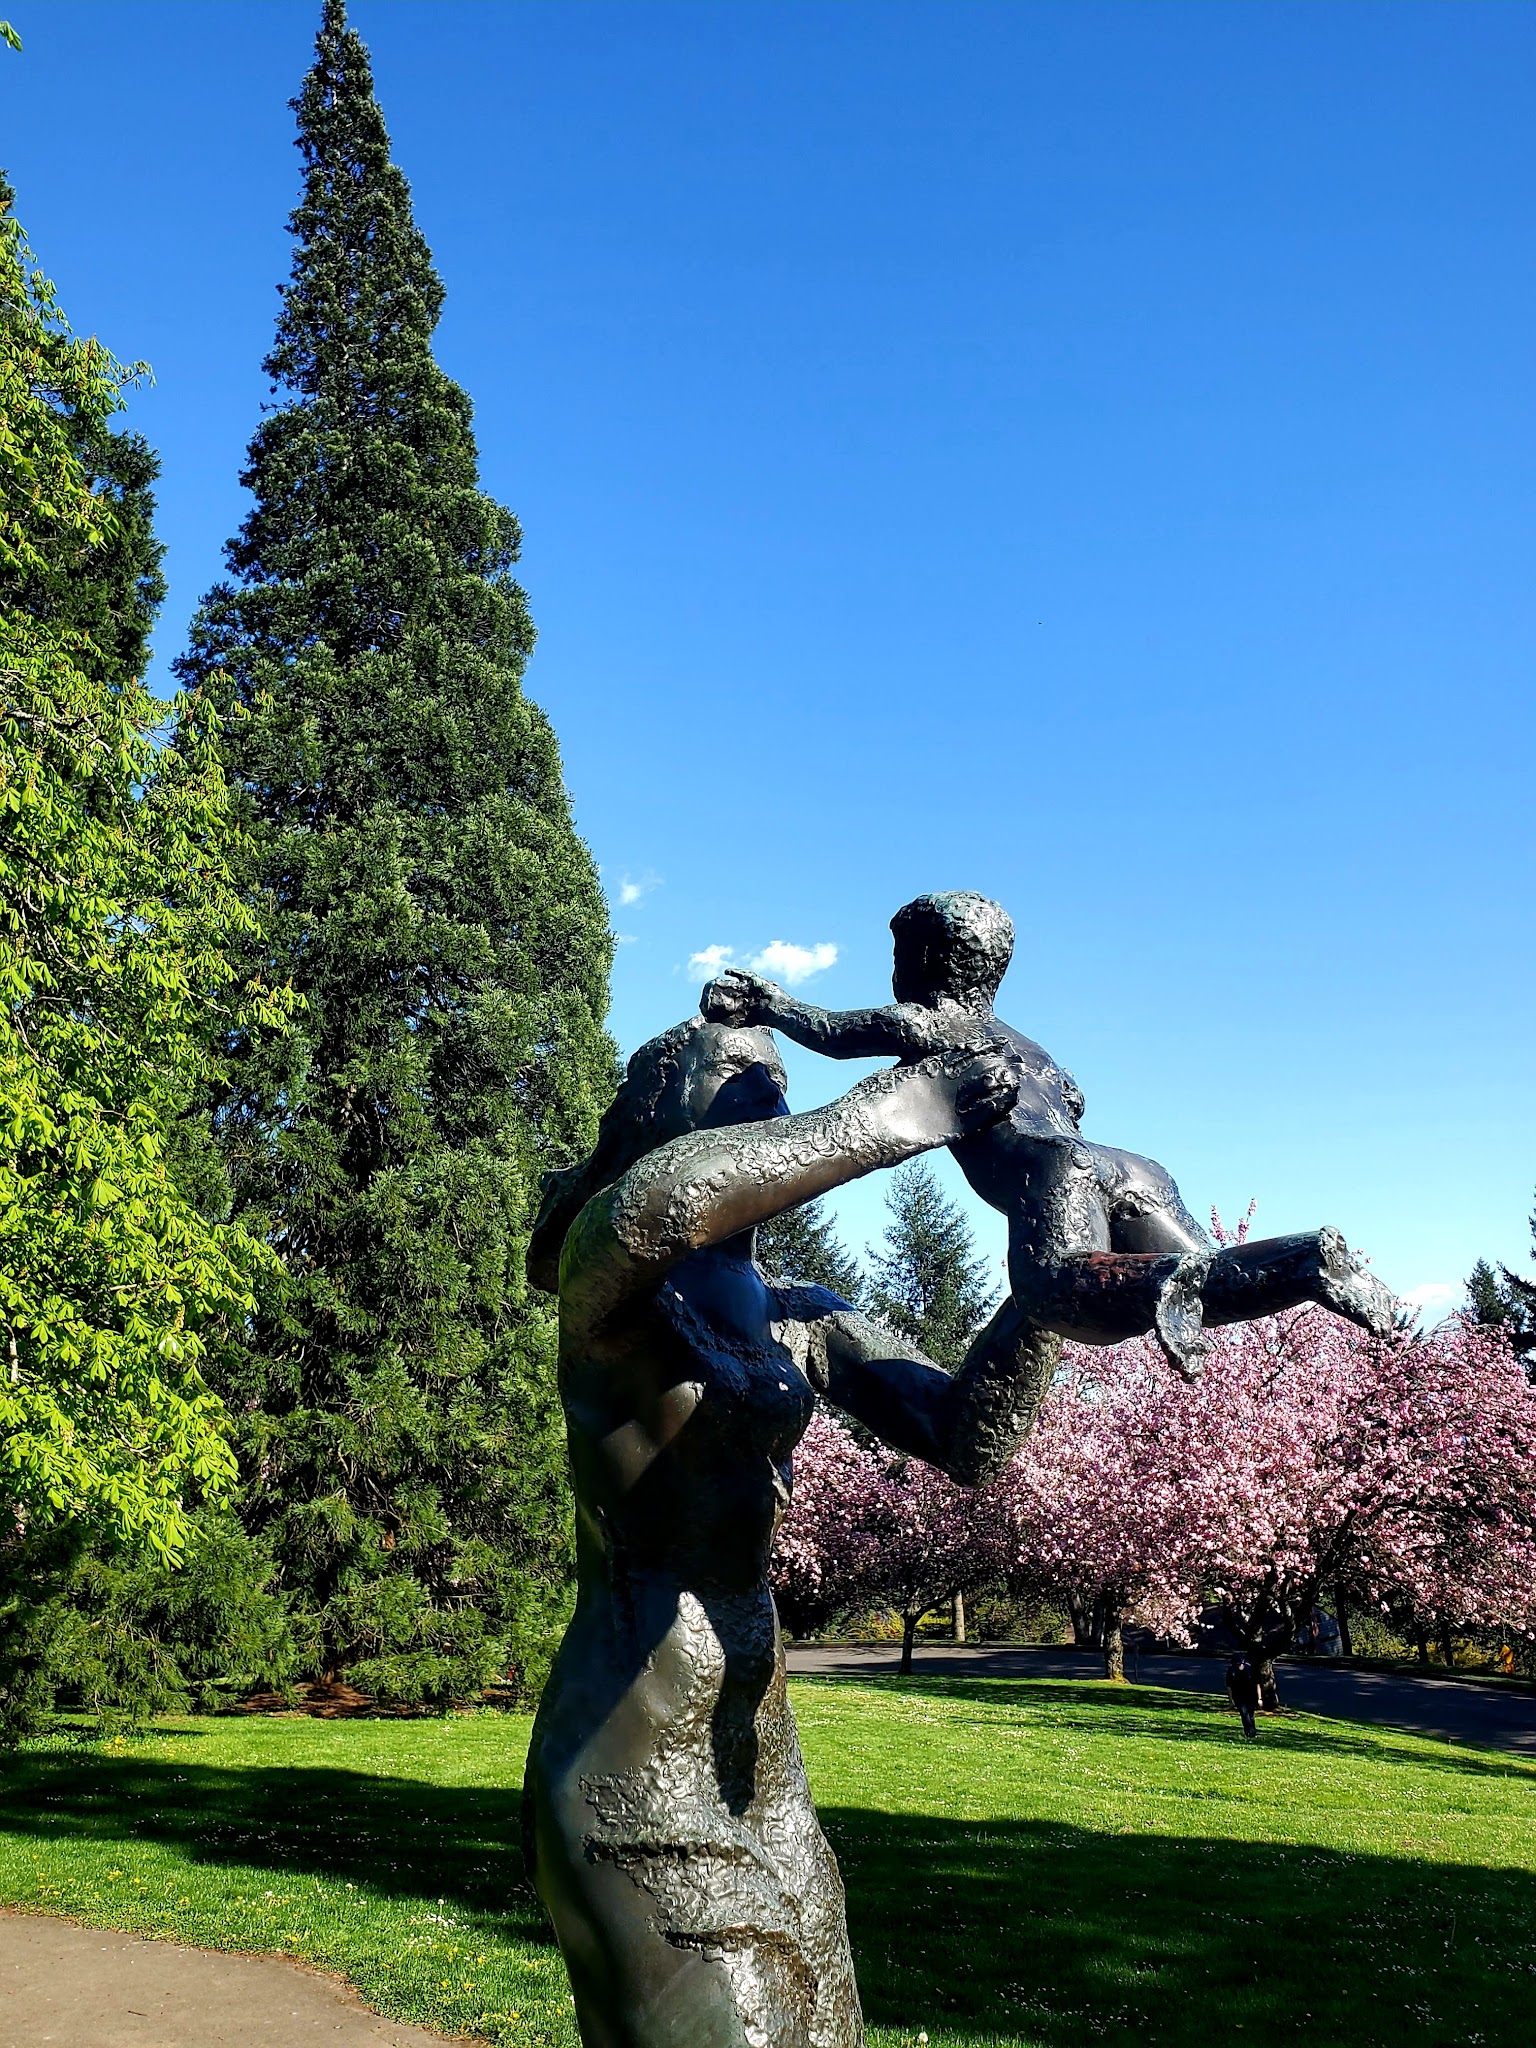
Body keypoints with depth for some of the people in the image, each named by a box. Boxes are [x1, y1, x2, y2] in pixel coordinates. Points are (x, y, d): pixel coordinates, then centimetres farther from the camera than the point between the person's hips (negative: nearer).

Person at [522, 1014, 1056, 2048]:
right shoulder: (609, 1276, -8)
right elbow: (654, 1200, -34)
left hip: (755, 1748, 7)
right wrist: (891, 1117, -26)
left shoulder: (806, 1321, 10)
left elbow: (971, 1435, -2)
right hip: (631, 1760, -7)